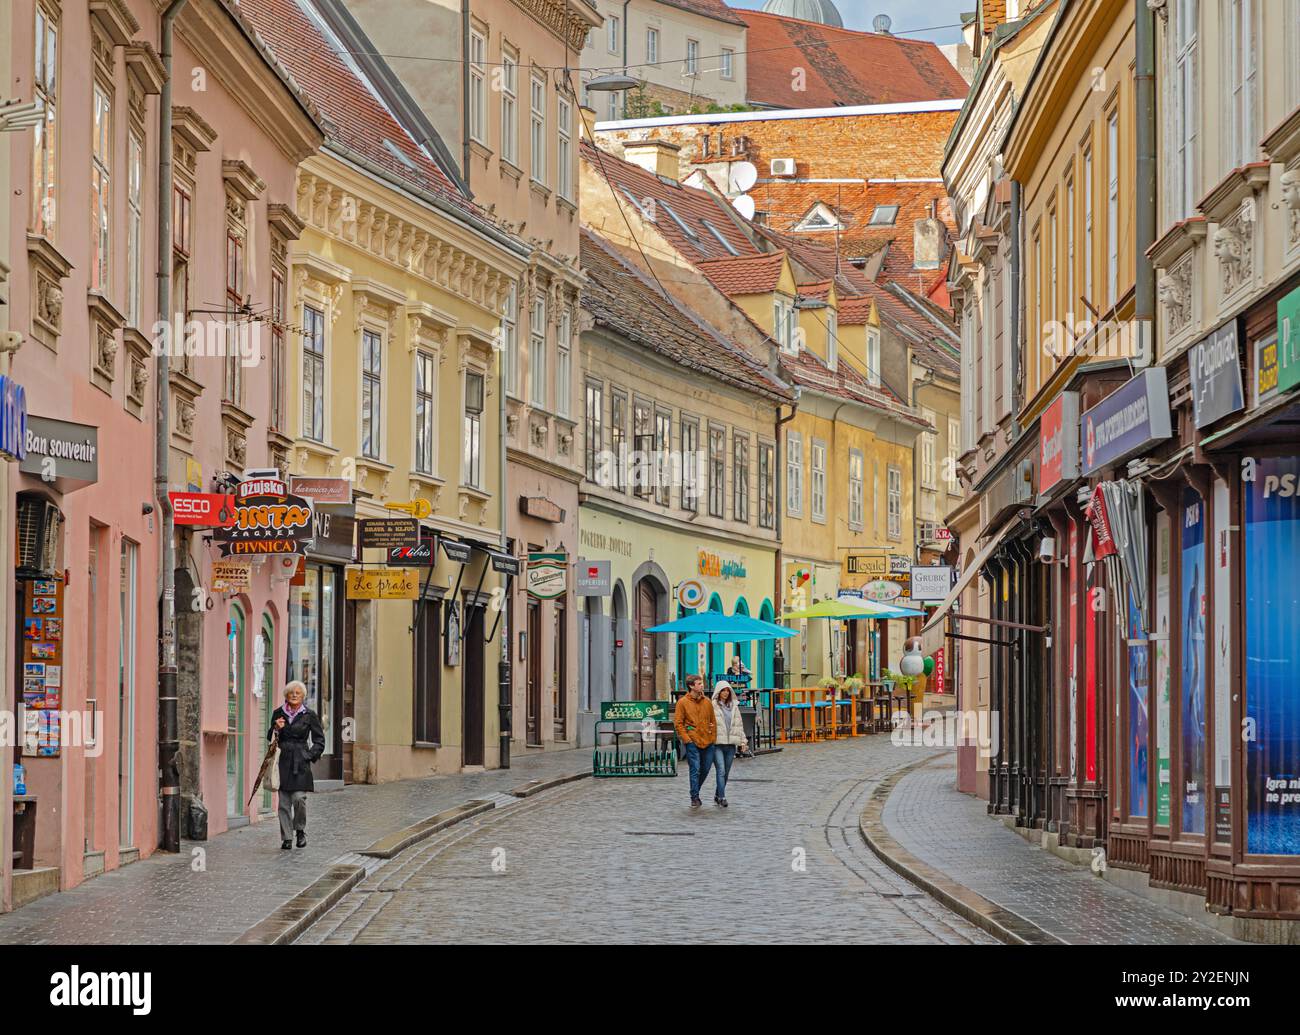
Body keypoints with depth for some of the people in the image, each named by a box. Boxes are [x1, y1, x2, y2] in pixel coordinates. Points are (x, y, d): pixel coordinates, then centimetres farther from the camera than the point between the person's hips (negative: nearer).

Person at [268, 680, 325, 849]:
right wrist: (277, 729, -4)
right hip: (283, 761, 2)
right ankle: (286, 838, 5)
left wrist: (310, 756, -4)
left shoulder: (309, 715, 4)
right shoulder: (278, 713, 11)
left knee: (299, 798, -13)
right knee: (283, 802, -1)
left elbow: (319, 741, 8)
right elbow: (270, 738, 16)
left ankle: (300, 830, 11)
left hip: (301, 762, -2)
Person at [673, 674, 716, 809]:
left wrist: (713, 737, 7)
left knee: (705, 770, 10)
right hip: (693, 742, -5)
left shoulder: (707, 702, 10)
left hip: (708, 742, 5)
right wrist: (686, 739, -11)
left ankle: (695, 792, 30)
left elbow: (713, 721, 16)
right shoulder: (683, 702, -3)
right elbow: (678, 723, -4)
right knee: (695, 770, -9)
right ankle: (694, 798, -3)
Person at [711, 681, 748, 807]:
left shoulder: (734, 706, 14)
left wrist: (743, 741, 15)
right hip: (717, 744, -5)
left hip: (731, 744, 5)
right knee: (721, 771, -13)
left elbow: (739, 724, 18)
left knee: (726, 772, 8)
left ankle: (717, 795, 20)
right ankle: (722, 797, -14)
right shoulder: (712, 706, -3)